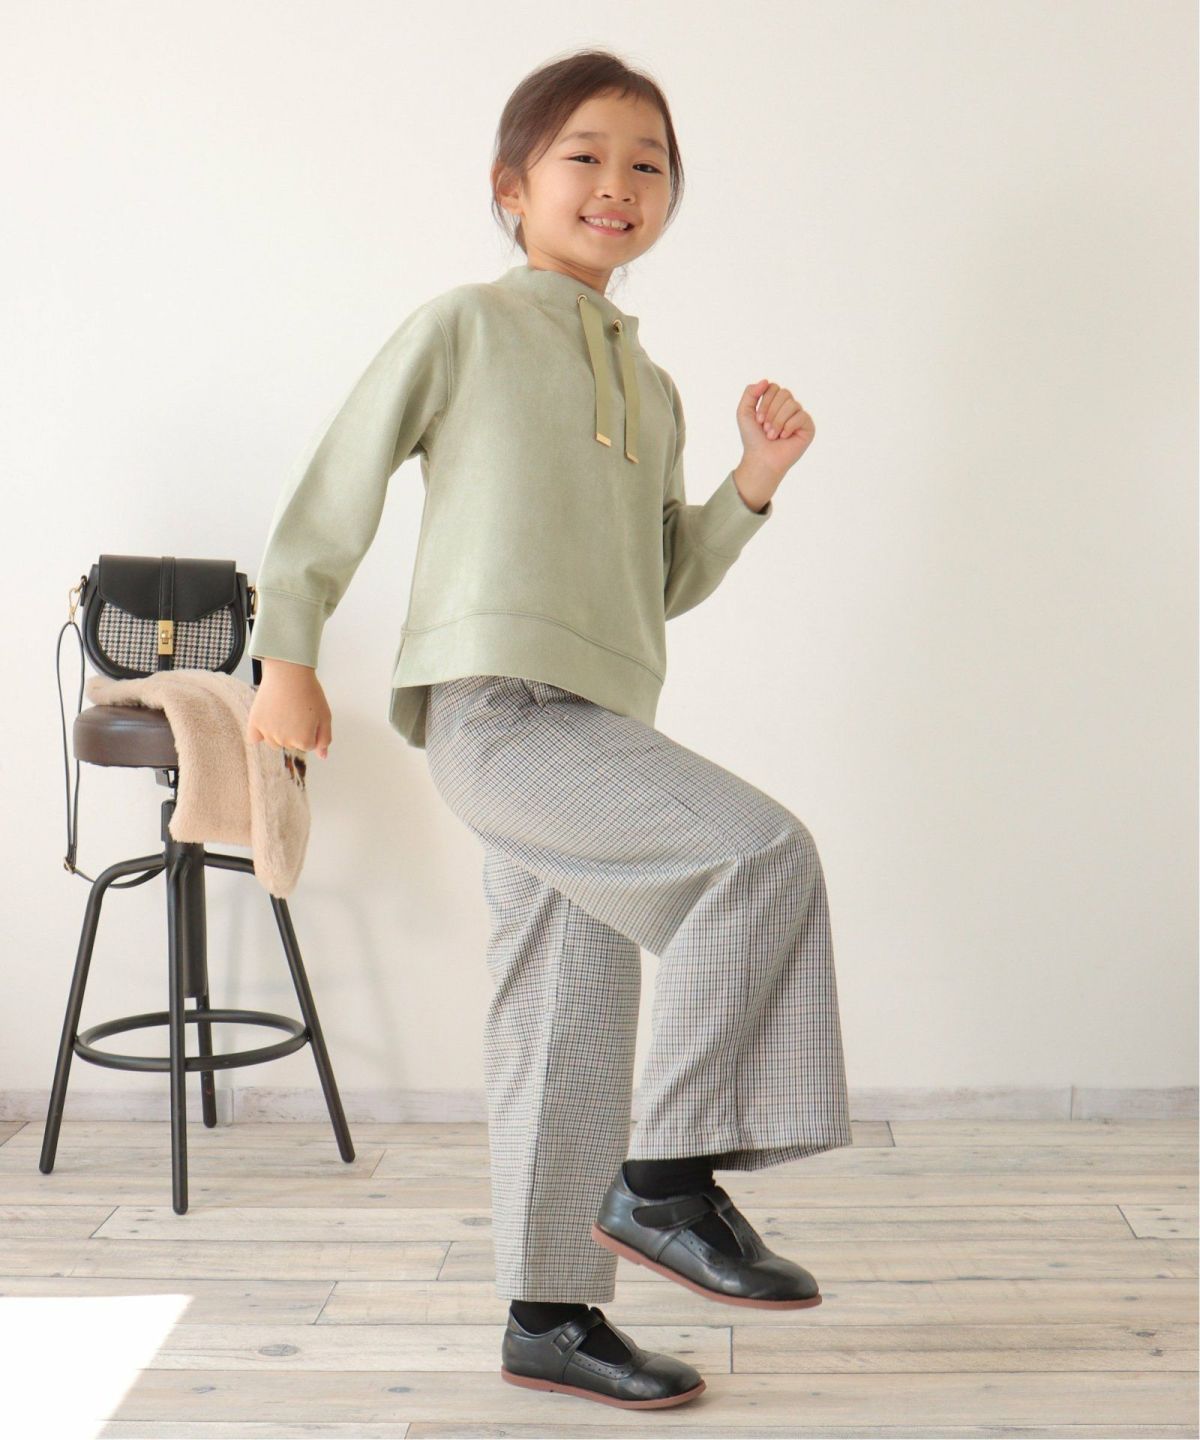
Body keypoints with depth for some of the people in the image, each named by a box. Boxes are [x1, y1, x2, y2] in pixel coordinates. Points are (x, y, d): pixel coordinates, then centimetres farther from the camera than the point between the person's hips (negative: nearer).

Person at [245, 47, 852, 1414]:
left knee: (570, 1028, 9)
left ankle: (551, 1316, 20)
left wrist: (750, 487, 8)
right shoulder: (462, 328, 2)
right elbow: (334, 490, 3)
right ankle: (666, 1177, -12)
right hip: (491, 706, -7)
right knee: (765, 850, -22)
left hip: (595, 726, 7)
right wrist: (289, 658, 2)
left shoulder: (651, 389, 21)